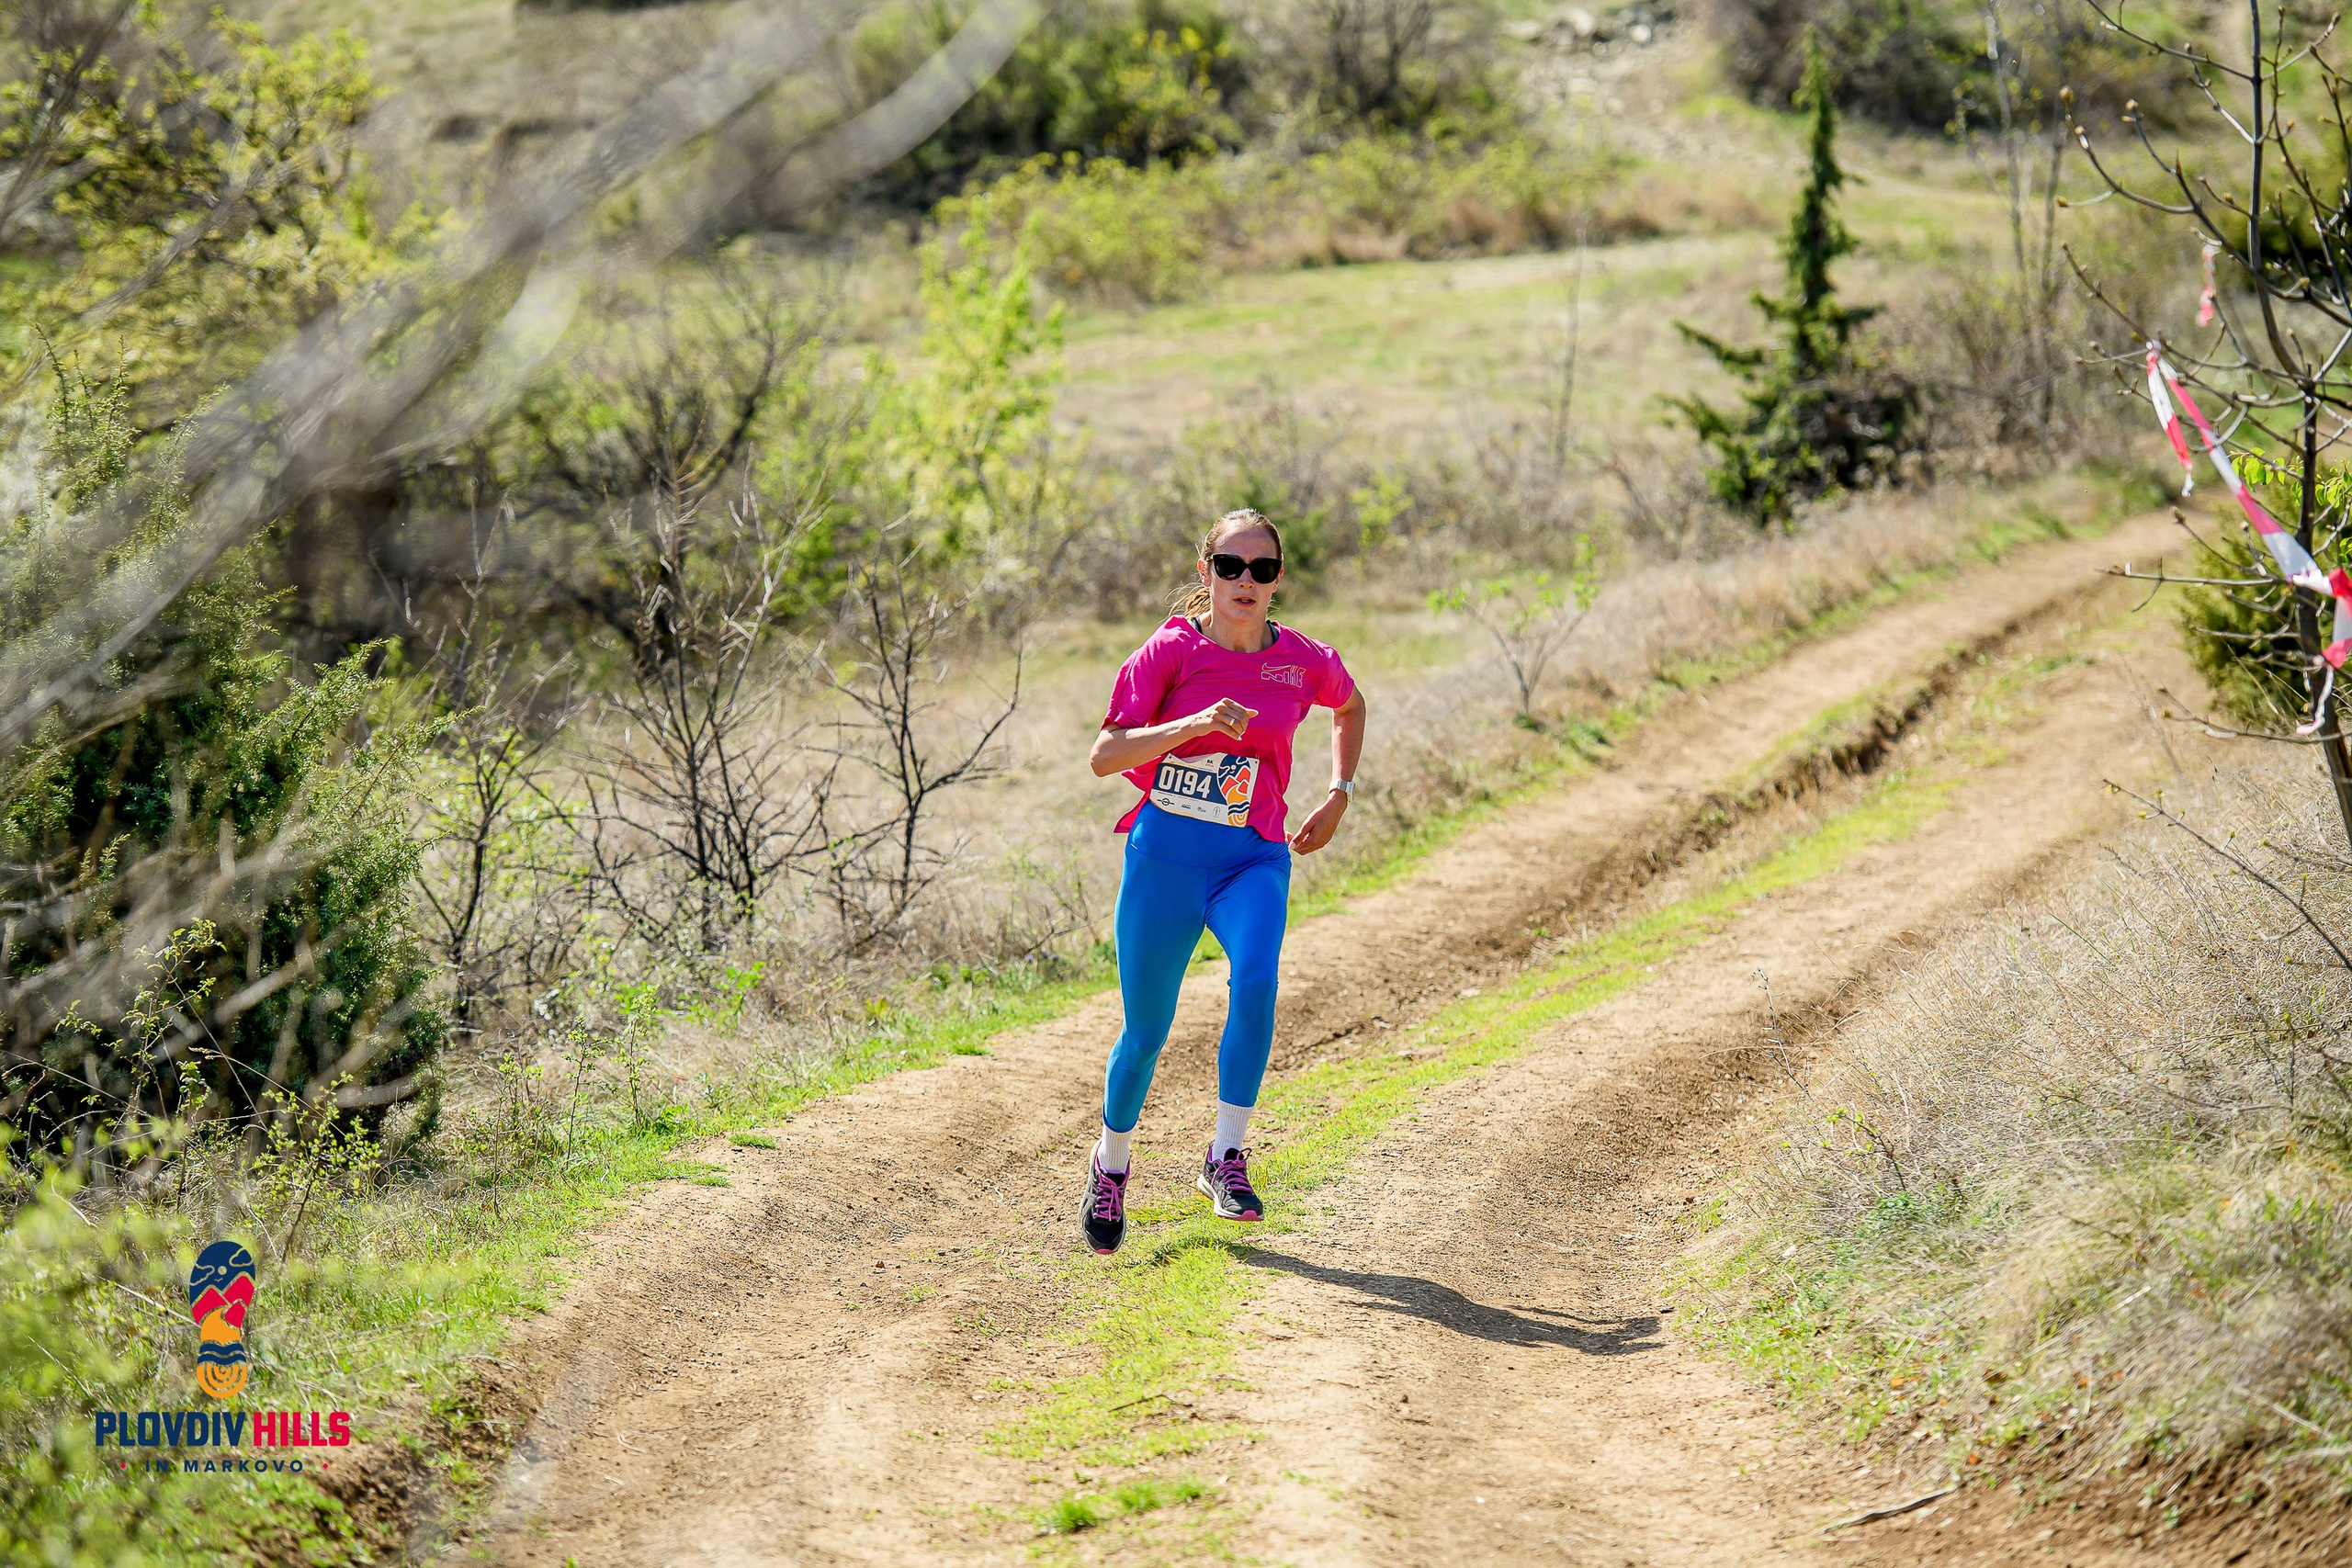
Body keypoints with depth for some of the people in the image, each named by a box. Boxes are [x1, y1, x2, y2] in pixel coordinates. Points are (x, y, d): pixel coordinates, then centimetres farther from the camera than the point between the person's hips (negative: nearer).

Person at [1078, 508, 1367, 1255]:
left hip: (1253, 858, 1)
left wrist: (1338, 797, 14)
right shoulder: (1171, 650, -8)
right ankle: (1111, 1164, 33)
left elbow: (1350, 707, 24)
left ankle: (1227, 1158, -17)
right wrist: (1193, 724, -27)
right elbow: (1105, 756, -14)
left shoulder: (1304, 660, 0)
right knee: (1146, 1028, 6)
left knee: (1255, 982, -29)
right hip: (1165, 854, -1)